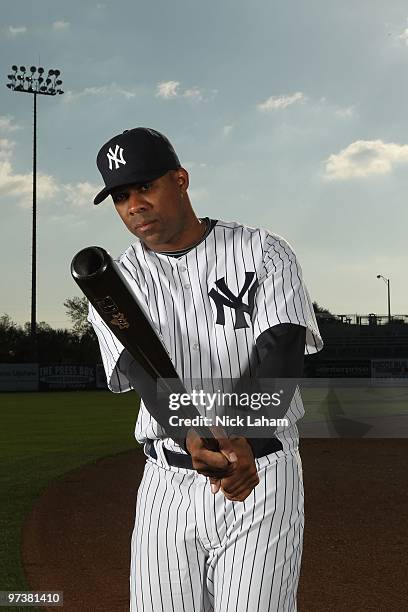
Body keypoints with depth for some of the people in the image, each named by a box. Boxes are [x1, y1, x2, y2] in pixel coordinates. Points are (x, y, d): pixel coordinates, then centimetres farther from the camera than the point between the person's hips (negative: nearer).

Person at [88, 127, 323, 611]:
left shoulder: (264, 253, 1)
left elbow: (282, 352, -13)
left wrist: (244, 436, -31)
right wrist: (193, 438, -34)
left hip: (263, 476, -2)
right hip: (167, 485, 2)